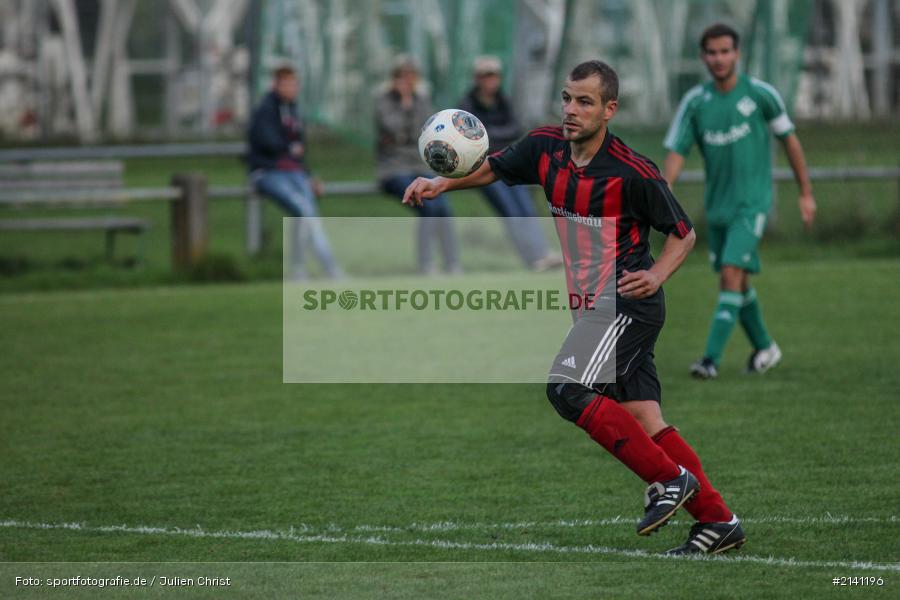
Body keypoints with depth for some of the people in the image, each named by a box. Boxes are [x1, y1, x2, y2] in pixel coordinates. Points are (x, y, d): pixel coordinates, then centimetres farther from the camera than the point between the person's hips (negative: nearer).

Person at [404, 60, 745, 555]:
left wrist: (655, 275, -22)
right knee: (642, 418, 3)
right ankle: (717, 520, 7)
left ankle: (669, 479, -13)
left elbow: (683, 233, -5)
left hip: (627, 302, -7)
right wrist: (443, 183, 2)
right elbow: (493, 168, 19)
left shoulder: (632, 172, -16)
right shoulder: (545, 147, 1)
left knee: (568, 390, -21)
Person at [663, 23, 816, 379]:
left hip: (752, 202, -4)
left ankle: (712, 359, -21)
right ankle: (764, 348, 35)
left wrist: (806, 193, 7)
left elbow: (789, 139, 4)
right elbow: (676, 151, -2)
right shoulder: (694, 102, 0)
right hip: (718, 204, 5)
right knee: (737, 282, 14)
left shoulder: (760, 94, -7)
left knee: (731, 273, -18)